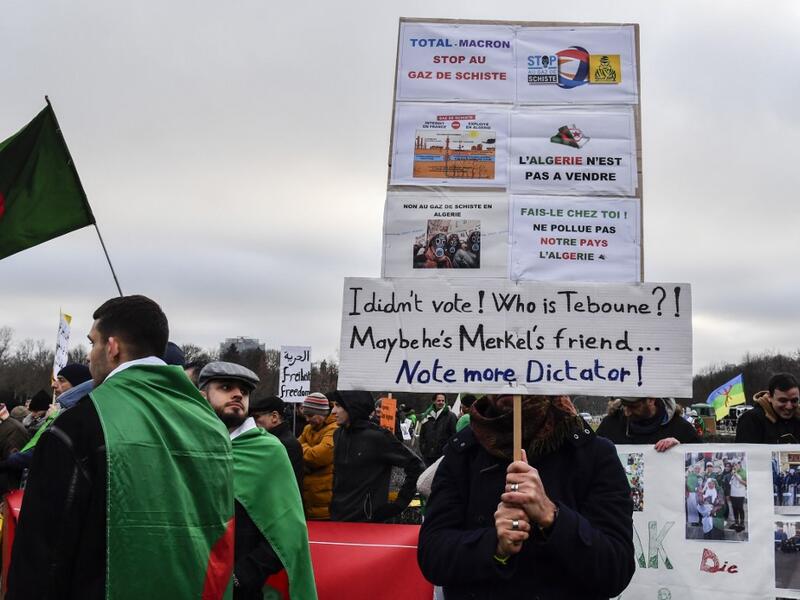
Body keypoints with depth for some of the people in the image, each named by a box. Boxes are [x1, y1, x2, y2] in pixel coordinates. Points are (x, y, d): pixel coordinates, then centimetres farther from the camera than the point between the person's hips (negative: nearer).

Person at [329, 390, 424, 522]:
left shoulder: (377, 436, -13)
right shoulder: (338, 435, 6)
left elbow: (415, 466, -10)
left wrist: (400, 502, -8)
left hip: (367, 518, -6)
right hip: (337, 516, 6)